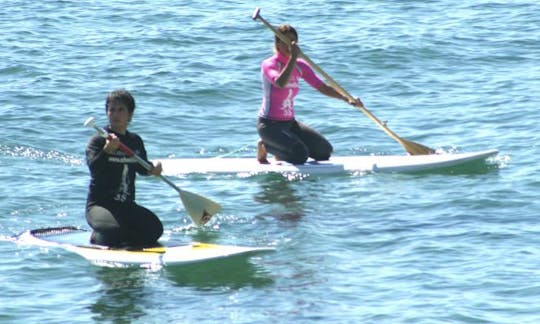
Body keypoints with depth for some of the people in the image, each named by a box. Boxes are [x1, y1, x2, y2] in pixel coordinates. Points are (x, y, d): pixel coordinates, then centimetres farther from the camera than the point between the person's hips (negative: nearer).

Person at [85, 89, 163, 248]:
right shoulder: (98, 141, -7)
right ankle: (97, 238, 3)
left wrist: (152, 169, 1)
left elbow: (141, 168, 24)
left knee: (155, 229, -18)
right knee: (113, 230, -34)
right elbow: (94, 168, -24)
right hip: (99, 205, -5)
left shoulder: (135, 141, 10)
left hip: (127, 206, 5)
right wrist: (107, 150, -41)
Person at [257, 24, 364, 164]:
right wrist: (293, 58, -38)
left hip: (290, 123, 7)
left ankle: (279, 149, 14)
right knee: (300, 156, -25)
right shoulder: (268, 64, -15)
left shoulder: (300, 66, 5)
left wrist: (347, 98, -8)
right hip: (269, 125, -7)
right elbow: (280, 83, -37)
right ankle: (265, 147, 2)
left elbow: (322, 87, 4)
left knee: (325, 151, 0)